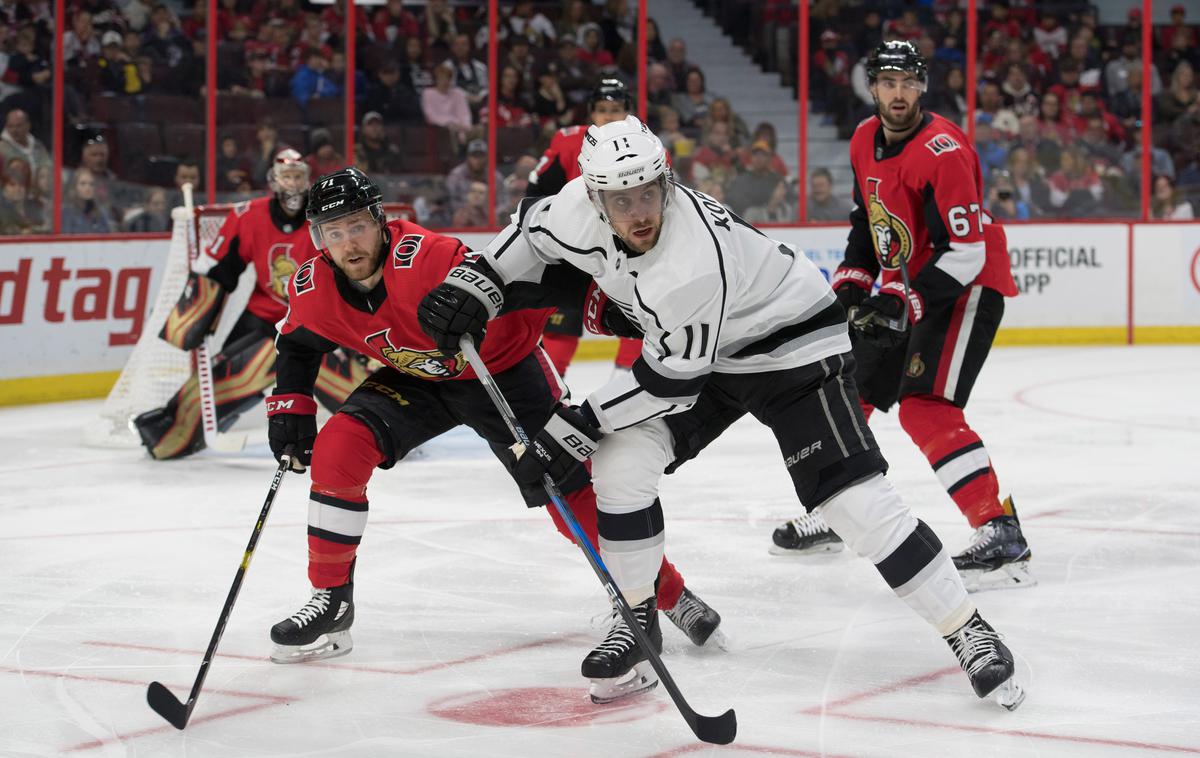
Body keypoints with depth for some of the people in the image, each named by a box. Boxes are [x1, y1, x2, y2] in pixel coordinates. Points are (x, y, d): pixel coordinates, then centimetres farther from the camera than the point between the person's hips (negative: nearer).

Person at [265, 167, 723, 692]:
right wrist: (289, 411, -4)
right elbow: (298, 346, 6)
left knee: (570, 487, -5)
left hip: (502, 368, -4)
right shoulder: (311, 290, -17)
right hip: (413, 378, 4)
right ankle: (332, 601, -6)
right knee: (338, 448, -18)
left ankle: (669, 594, 14)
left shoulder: (424, 257, -37)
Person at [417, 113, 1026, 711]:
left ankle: (968, 632, -7)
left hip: (792, 346, -7)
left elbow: (670, 377, -27)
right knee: (620, 462, -7)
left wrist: (574, 429, -21)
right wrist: (476, 285, -3)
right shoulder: (581, 208, -18)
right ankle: (638, 620, 12)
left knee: (854, 499, -18)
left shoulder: (694, 265, -38)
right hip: (709, 351, 7)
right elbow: (534, 233, 7)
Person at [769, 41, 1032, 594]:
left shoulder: (942, 152, -24)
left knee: (925, 409, -24)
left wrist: (904, 301, -30)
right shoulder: (865, 142, 3)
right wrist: (852, 280, 6)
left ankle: (1003, 537, -26)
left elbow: (966, 252, -26)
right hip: (900, 290, 9)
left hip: (967, 289, -9)